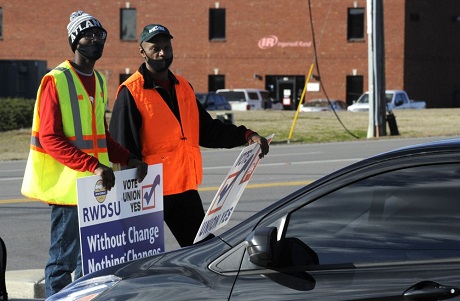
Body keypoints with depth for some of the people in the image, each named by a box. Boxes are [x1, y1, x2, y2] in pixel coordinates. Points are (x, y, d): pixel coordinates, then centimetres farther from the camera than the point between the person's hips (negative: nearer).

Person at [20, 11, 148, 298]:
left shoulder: (98, 81, 16)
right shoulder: (56, 80, -8)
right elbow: (49, 139, -15)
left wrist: (128, 159, 6)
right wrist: (94, 165, -23)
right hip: (69, 185, -8)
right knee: (64, 258, -4)